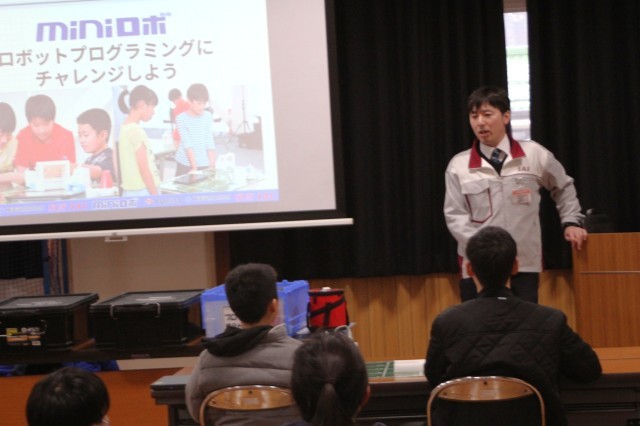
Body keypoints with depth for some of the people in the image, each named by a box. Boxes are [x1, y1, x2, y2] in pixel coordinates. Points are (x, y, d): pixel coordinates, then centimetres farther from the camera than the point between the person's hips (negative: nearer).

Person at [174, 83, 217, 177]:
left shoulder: (207, 116, 2)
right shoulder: (181, 119, -7)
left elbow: (210, 142, -1)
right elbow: (187, 144, -14)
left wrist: (212, 165, -9)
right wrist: (194, 167, -20)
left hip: (204, 165, 2)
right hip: (185, 165, -2)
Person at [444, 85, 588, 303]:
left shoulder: (534, 154, 3)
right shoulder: (459, 165, -1)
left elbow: (563, 187, 20)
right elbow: (455, 216, -3)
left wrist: (571, 222, 9)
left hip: (524, 264, 1)